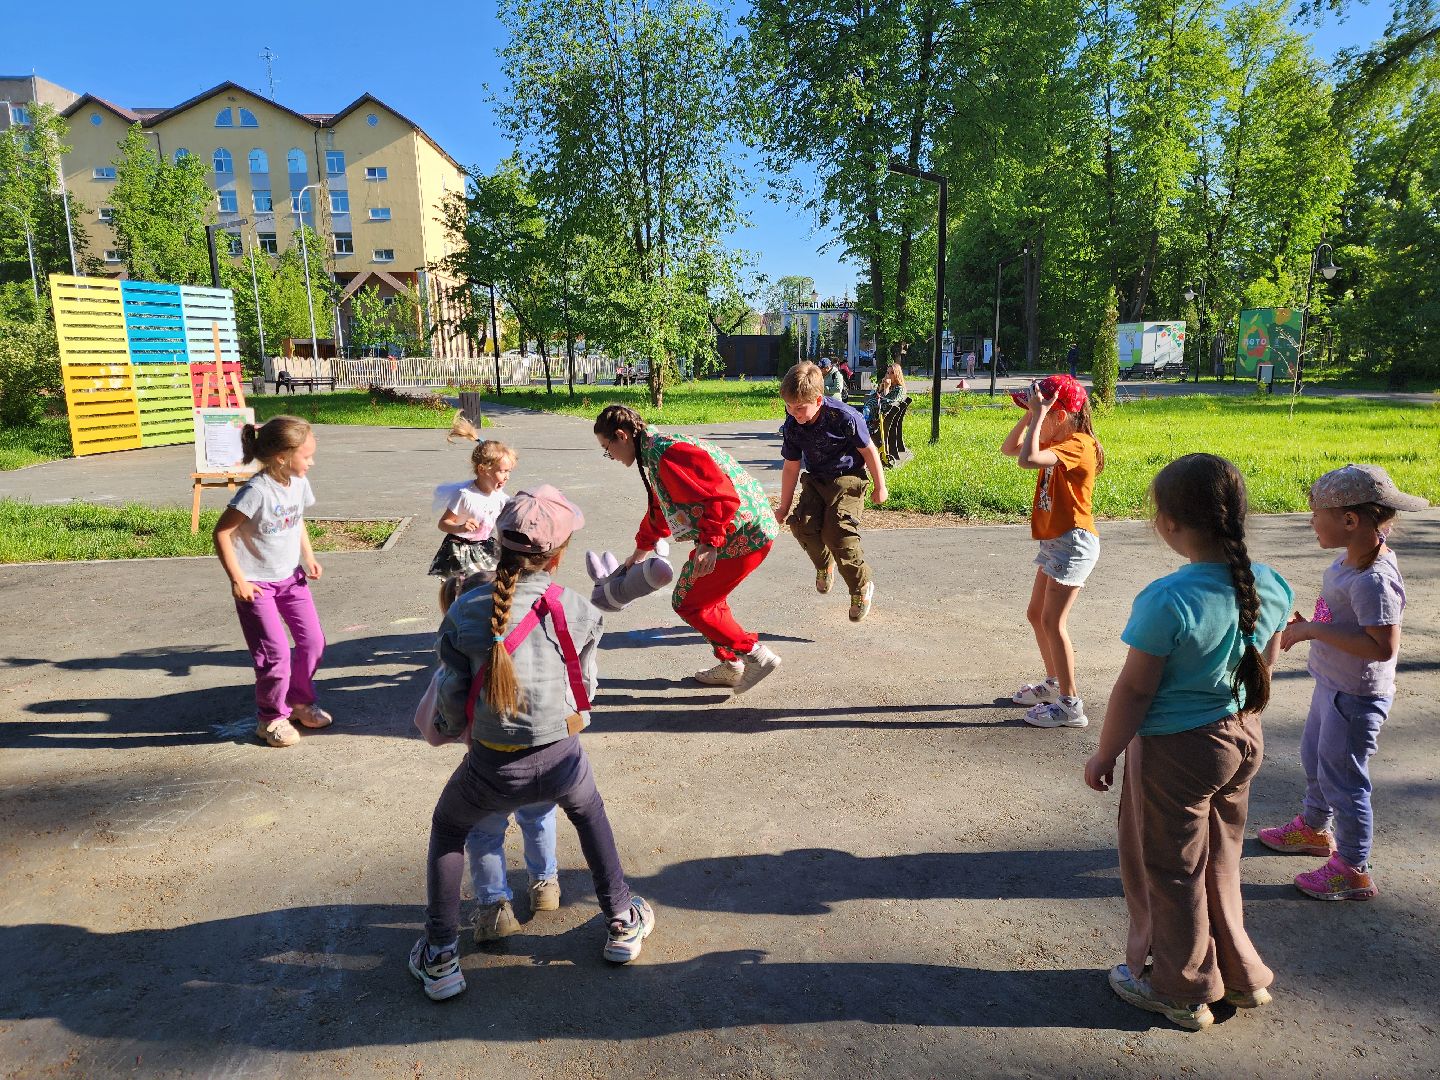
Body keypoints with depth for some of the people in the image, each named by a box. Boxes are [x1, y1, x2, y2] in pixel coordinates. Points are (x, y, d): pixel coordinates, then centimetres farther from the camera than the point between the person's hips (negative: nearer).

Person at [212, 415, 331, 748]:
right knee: (276, 653, -8)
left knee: (313, 642, 7)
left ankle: (300, 700, 29)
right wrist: (237, 580, -18)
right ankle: (272, 718, 13)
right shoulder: (256, 491, -24)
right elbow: (221, 533, -20)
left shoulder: (299, 483, -2)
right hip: (257, 584, -7)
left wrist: (309, 558, 6)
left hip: (291, 577, 7)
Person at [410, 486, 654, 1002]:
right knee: (589, 814, 34)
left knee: (447, 829, 31)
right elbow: (585, 686, 1)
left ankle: (440, 958, 33)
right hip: (561, 761, 0)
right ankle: (623, 921, 43)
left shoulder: (464, 611, -10)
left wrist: (449, 726, 19)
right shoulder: (578, 610, -10)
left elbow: (452, 704, -4)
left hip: (492, 768, 0)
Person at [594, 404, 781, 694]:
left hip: (743, 535, -11)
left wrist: (709, 543, -29)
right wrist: (640, 551, 40)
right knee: (706, 596, 22)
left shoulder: (667, 453, -20)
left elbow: (722, 496, -27)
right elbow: (658, 510, 32)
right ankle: (731, 666, 32)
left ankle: (754, 654, 6)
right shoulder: (654, 453, 16)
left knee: (688, 603, 0)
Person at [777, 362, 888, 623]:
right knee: (802, 524, -16)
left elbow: (868, 450, -11)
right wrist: (784, 507, 6)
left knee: (837, 532, -20)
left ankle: (862, 586, 2)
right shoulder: (792, 426, -10)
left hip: (848, 477, -5)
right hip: (815, 479, 5)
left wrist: (879, 486, -2)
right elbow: (791, 466, 1)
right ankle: (824, 564, 16)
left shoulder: (844, 417, -25)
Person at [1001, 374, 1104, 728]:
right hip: (1055, 540, 10)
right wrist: (1029, 415, 3)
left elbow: (1027, 460, -35)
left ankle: (1070, 705, 0)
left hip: (1074, 541, -10)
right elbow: (1009, 448, 15)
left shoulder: (1078, 444, -19)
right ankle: (1054, 683, 32)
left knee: (1052, 621, -8)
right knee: (1036, 614, 16)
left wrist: (1038, 415, -26)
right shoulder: (1057, 442, 10)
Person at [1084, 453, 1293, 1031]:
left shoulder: (1168, 600, -29)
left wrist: (1104, 755, -9)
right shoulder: (1270, 586, -8)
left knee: (1169, 871, 14)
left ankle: (1181, 990, 34)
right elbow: (1263, 666, 7)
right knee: (1219, 862, 26)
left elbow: (1134, 689, -22)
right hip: (1243, 740, 7)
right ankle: (1240, 975, 44)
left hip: (1174, 750, -7)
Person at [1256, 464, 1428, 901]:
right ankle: (1314, 829, 49)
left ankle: (1354, 870, 23)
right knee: (1315, 760, 26)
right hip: (1332, 686, 10)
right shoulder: (1349, 560, 0)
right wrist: (1307, 627, 1)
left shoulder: (1373, 580, -29)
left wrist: (1316, 630, -29)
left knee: (1341, 778, 5)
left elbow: (1383, 647, -32)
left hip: (1355, 699, -10)